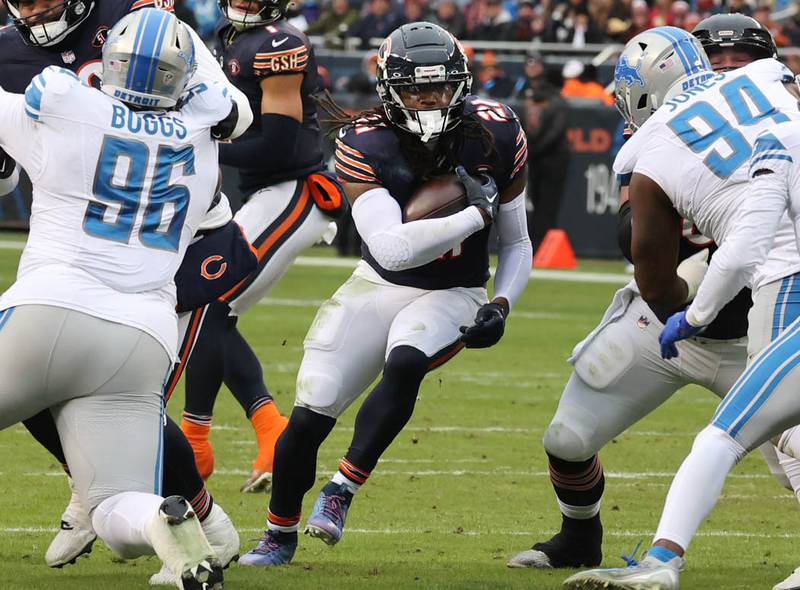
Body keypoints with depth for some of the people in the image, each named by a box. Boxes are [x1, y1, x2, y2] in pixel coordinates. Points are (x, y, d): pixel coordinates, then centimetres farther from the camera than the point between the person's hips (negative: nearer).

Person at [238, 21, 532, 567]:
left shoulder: (495, 136, -12)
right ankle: (280, 535, 20)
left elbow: (516, 243, 3)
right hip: (380, 286, 0)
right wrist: (478, 215, -29)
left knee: (405, 363, -34)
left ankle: (341, 492, -22)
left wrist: (502, 306, -13)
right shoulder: (366, 146, -19)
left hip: (452, 296, 0)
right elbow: (392, 249, -31)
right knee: (310, 417, -5)